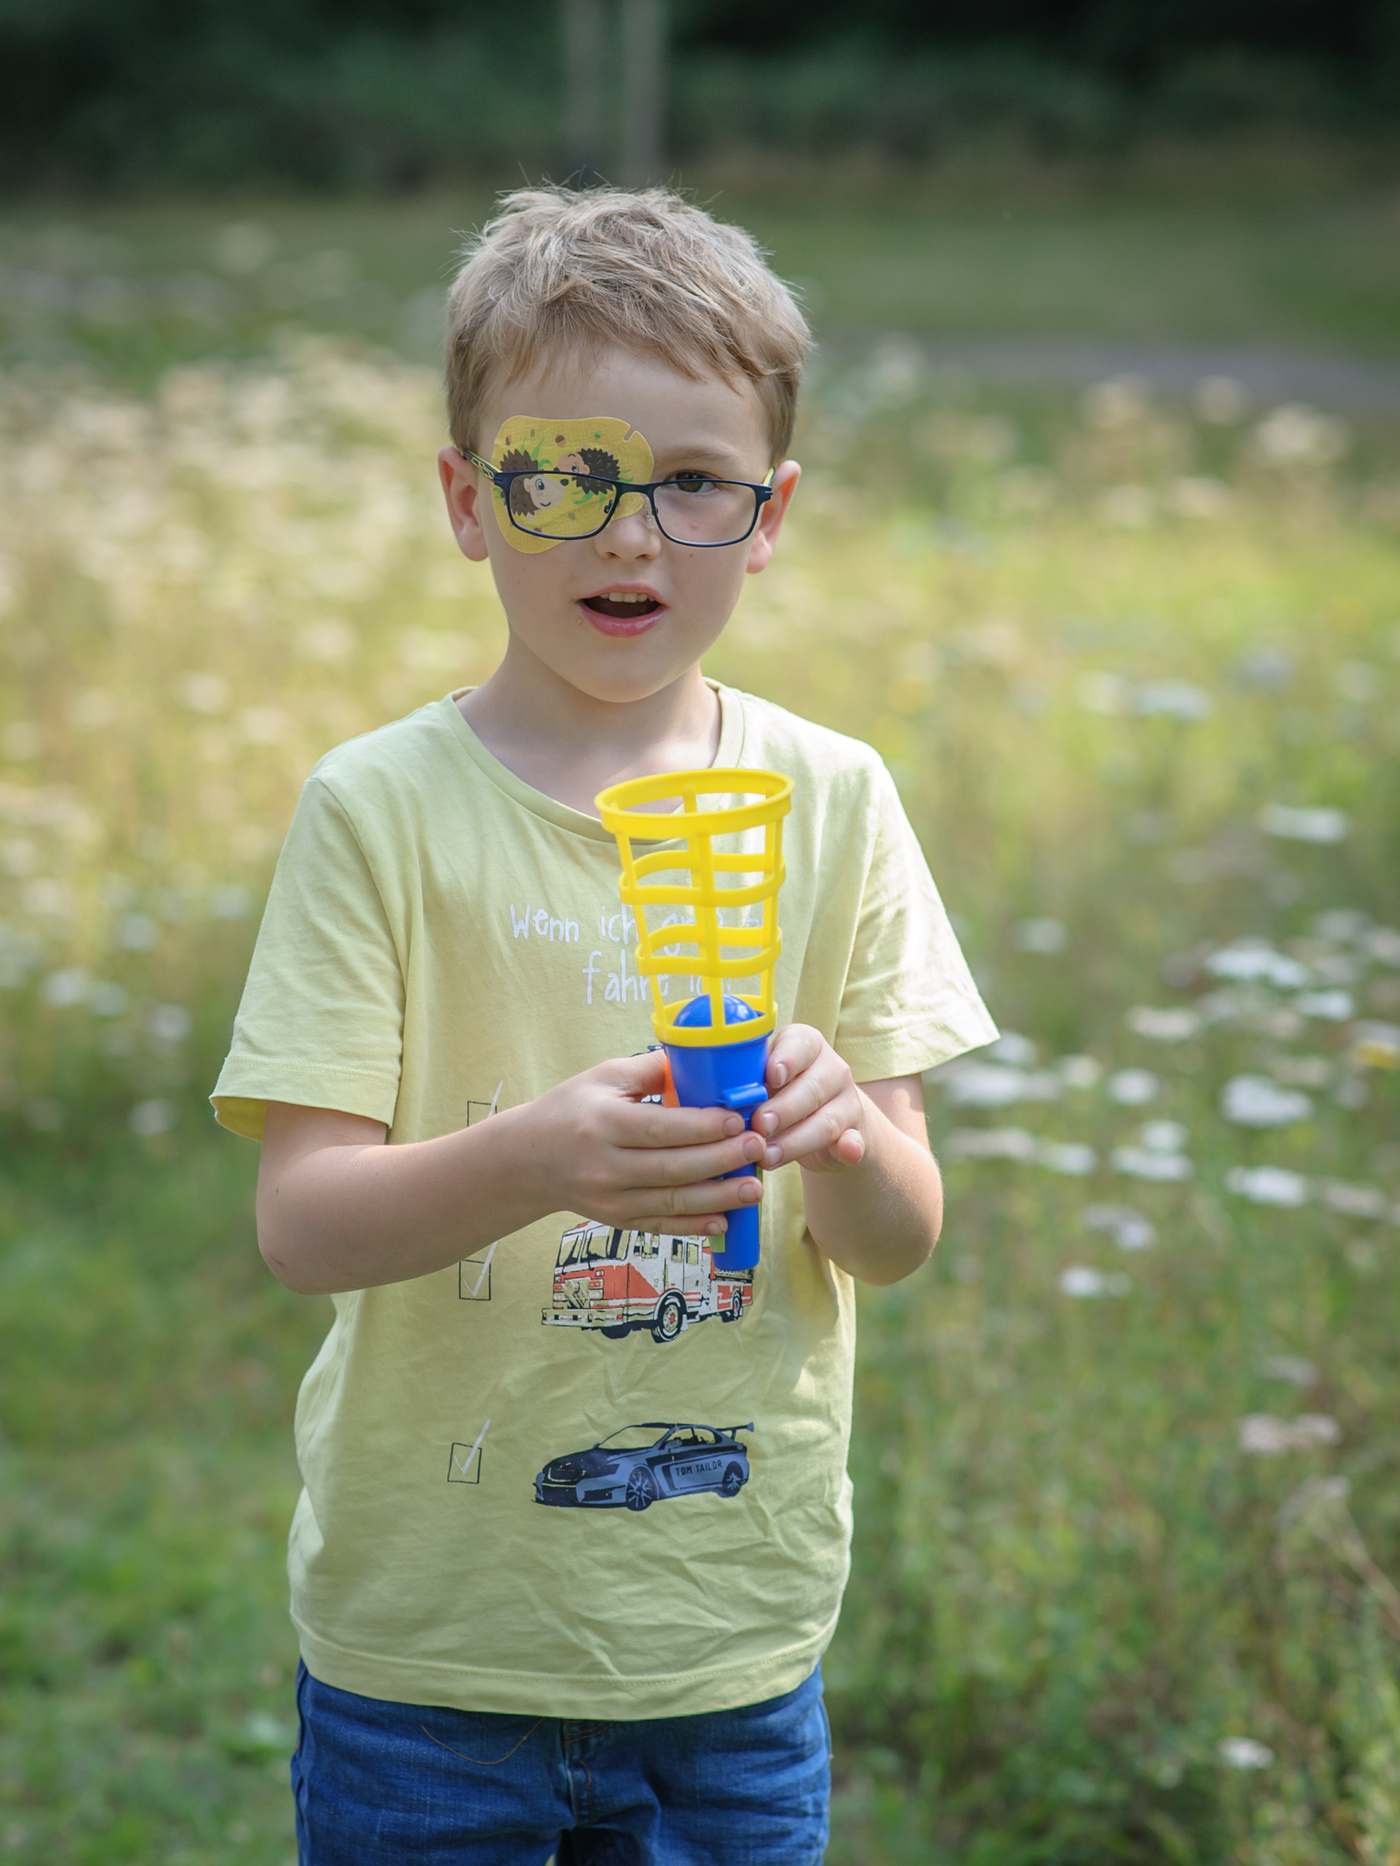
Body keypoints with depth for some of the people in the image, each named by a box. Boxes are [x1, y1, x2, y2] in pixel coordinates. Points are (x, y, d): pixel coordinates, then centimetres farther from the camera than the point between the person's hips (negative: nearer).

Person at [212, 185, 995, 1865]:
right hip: (427, 1635, -2)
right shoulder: (379, 810, -9)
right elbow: (299, 1222, -14)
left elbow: (905, 1241, -2)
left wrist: (844, 1139, -23)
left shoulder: (832, 803, -1)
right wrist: (530, 1162, -32)